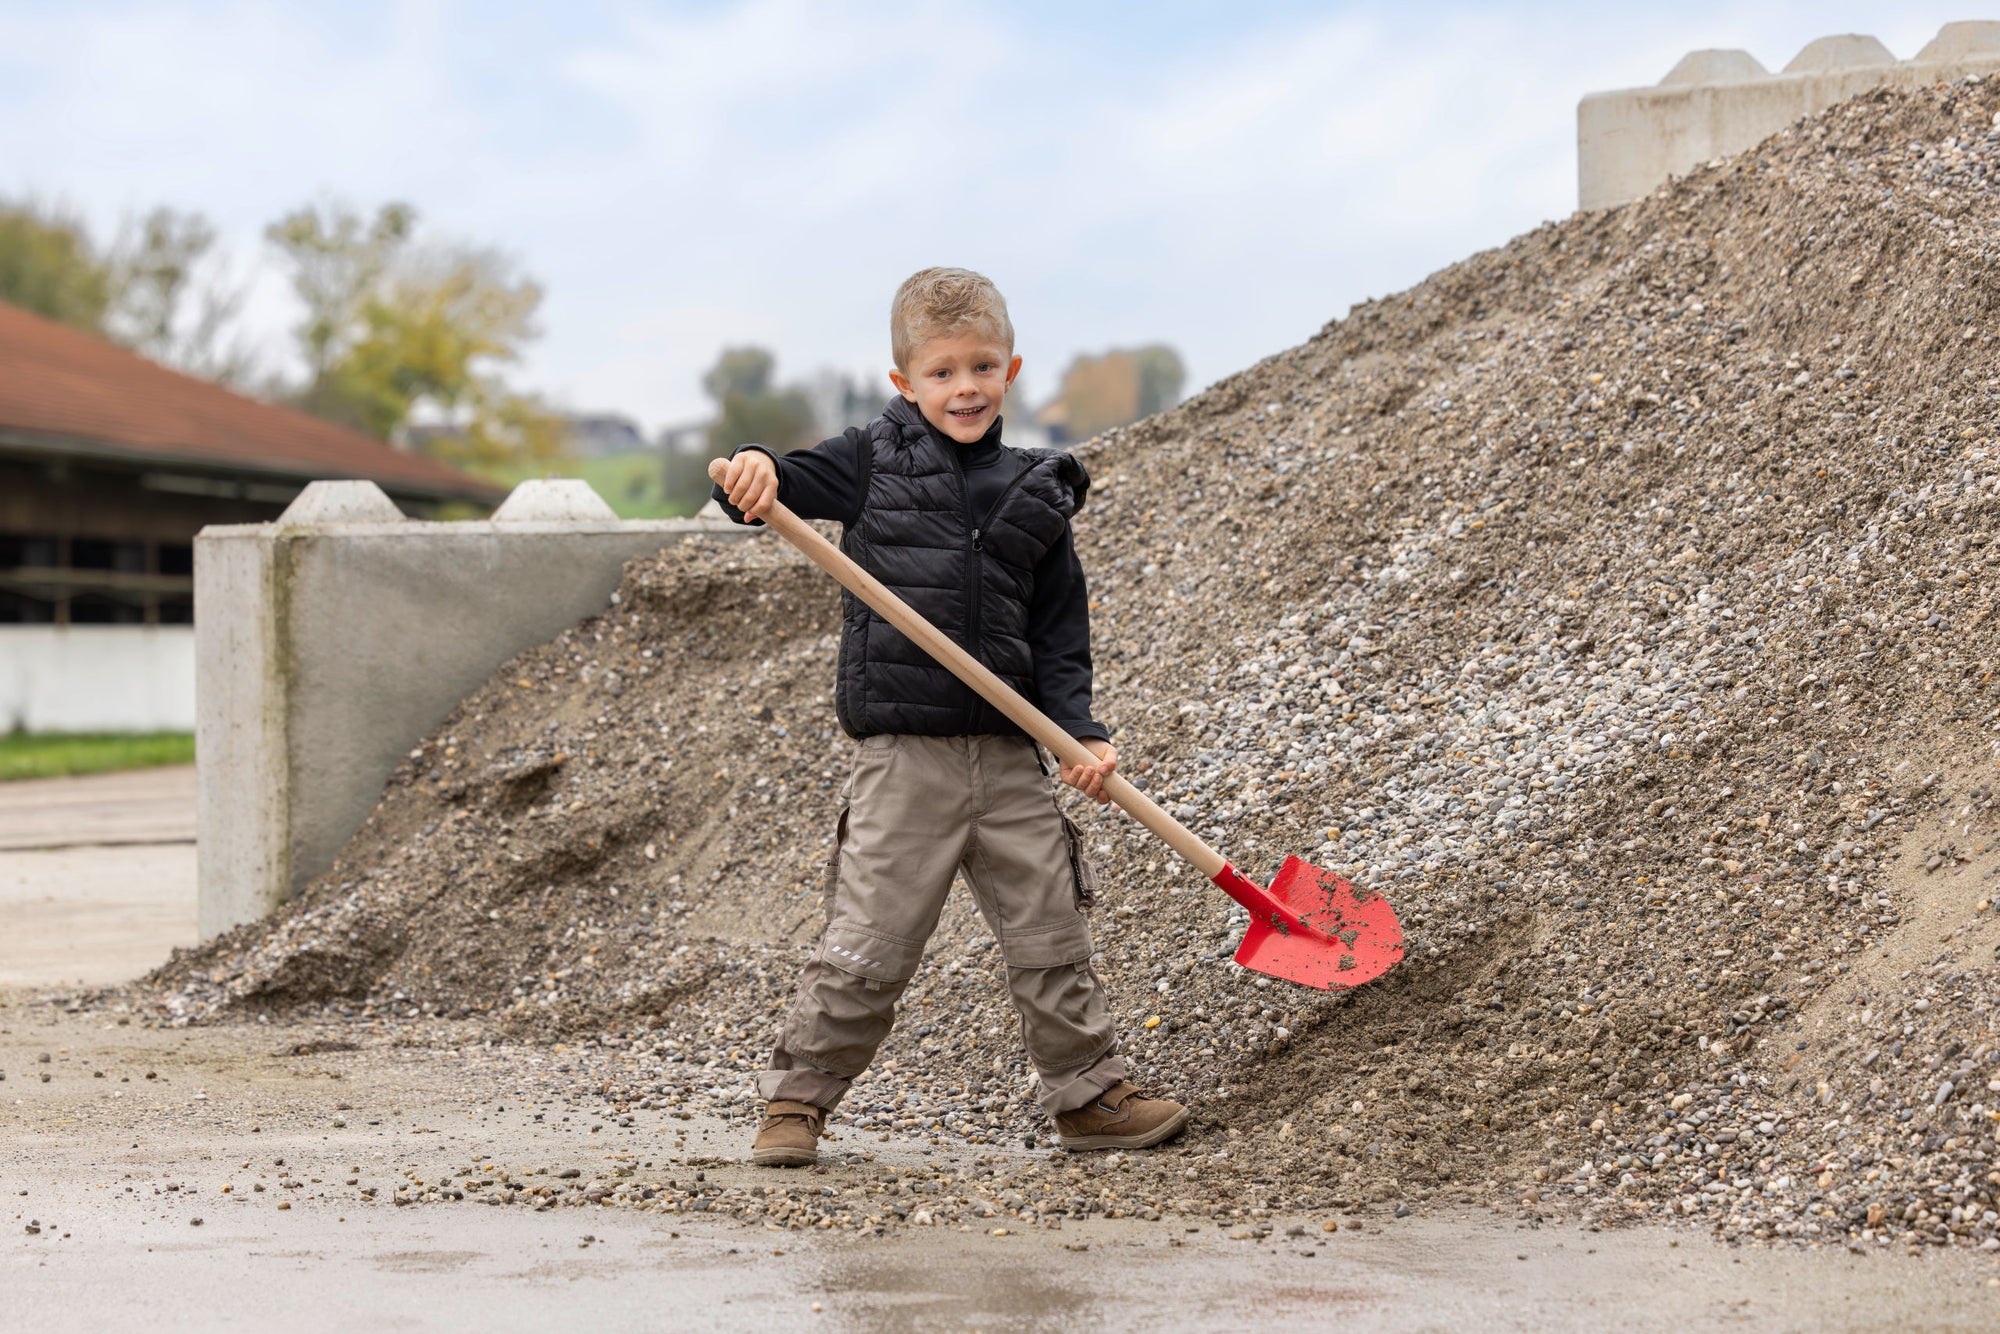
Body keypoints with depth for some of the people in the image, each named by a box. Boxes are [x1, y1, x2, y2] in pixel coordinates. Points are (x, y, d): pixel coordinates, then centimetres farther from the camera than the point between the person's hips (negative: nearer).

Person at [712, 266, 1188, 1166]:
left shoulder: (1033, 494, 9)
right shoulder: (873, 460, 2)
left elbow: (1060, 633, 11)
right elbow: (779, 487, -1)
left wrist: (1081, 732, -3)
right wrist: (754, 470, -26)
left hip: (1009, 754, 3)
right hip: (903, 754, -3)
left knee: (1052, 937, 10)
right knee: (867, 947, -2)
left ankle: (1089, 1095, 25)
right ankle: (795, 1099, 13)